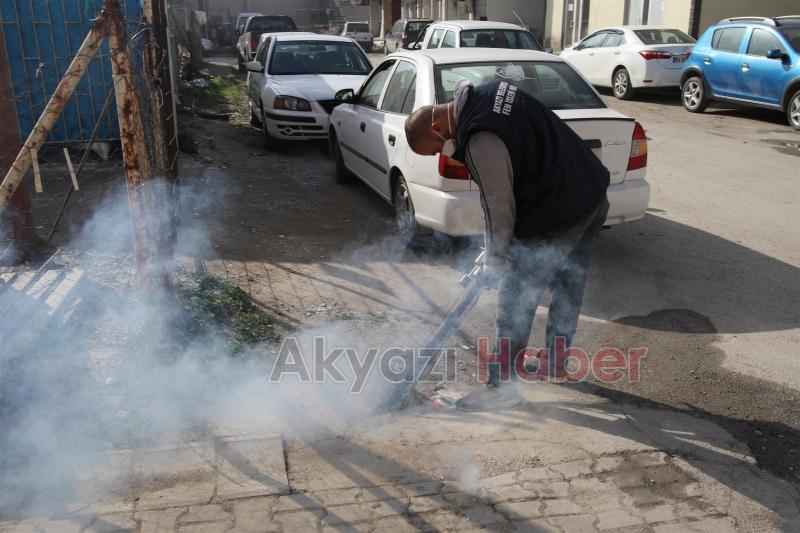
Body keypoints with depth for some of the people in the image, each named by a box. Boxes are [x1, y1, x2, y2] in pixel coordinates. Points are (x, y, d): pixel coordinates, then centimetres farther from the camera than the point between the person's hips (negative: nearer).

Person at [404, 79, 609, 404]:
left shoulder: (480, 139, -22)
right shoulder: (489, 93, 8)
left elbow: (498, 204, -16)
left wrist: (495, 258, 0)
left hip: (555, 218, -10)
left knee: (516, 299, 1)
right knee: (568, 288, 22)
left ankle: (500, 381, 12)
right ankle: (555, 362, 39)